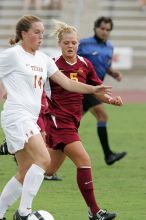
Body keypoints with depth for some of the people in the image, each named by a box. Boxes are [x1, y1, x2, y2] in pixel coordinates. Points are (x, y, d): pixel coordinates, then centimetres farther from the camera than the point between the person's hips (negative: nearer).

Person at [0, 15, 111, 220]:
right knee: (43, 159, -21)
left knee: (25, 174, 8)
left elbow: (67, 83, 15)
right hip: (17, 116, -9)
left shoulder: (43, 59, 17)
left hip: (30, 119, 9)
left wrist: (93, 89, 5)